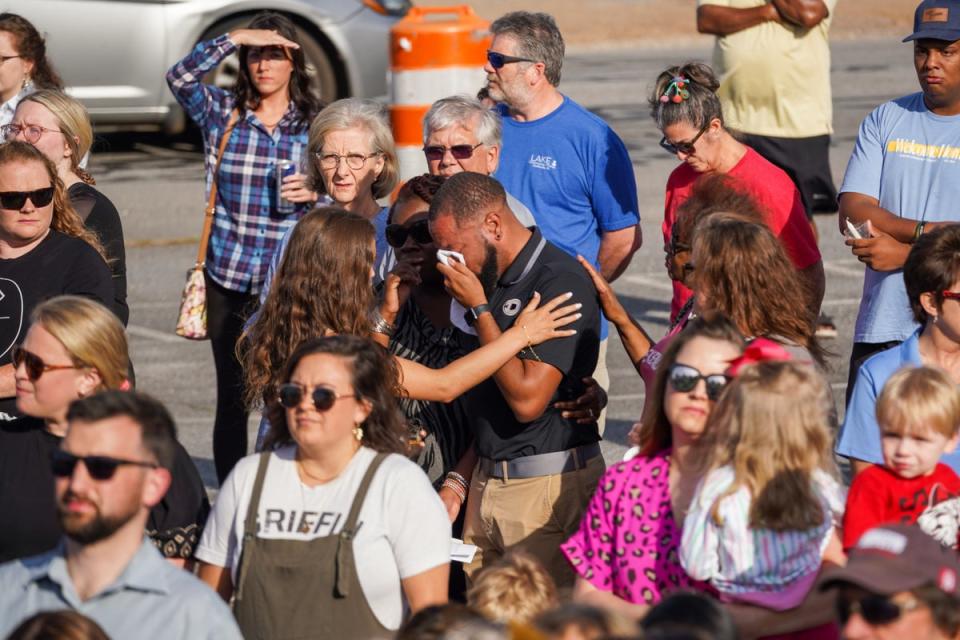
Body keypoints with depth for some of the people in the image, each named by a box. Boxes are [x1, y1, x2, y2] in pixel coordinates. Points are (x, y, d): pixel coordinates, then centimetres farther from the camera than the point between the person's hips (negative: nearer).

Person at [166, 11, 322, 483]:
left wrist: (313, 194, -11)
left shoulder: (316, 124, 5)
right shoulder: (222, 112, 5)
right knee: (231, 396, 6)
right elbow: (180, 77, -12)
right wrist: (234, 38, -17)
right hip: (228, 279, 1)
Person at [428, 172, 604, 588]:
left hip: (548, 486, -8)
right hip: (487, 480, 8)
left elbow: (527, 399, -22)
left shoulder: (561, 282, -15)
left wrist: (479, 309, -15)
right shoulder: (493, 279, 12)